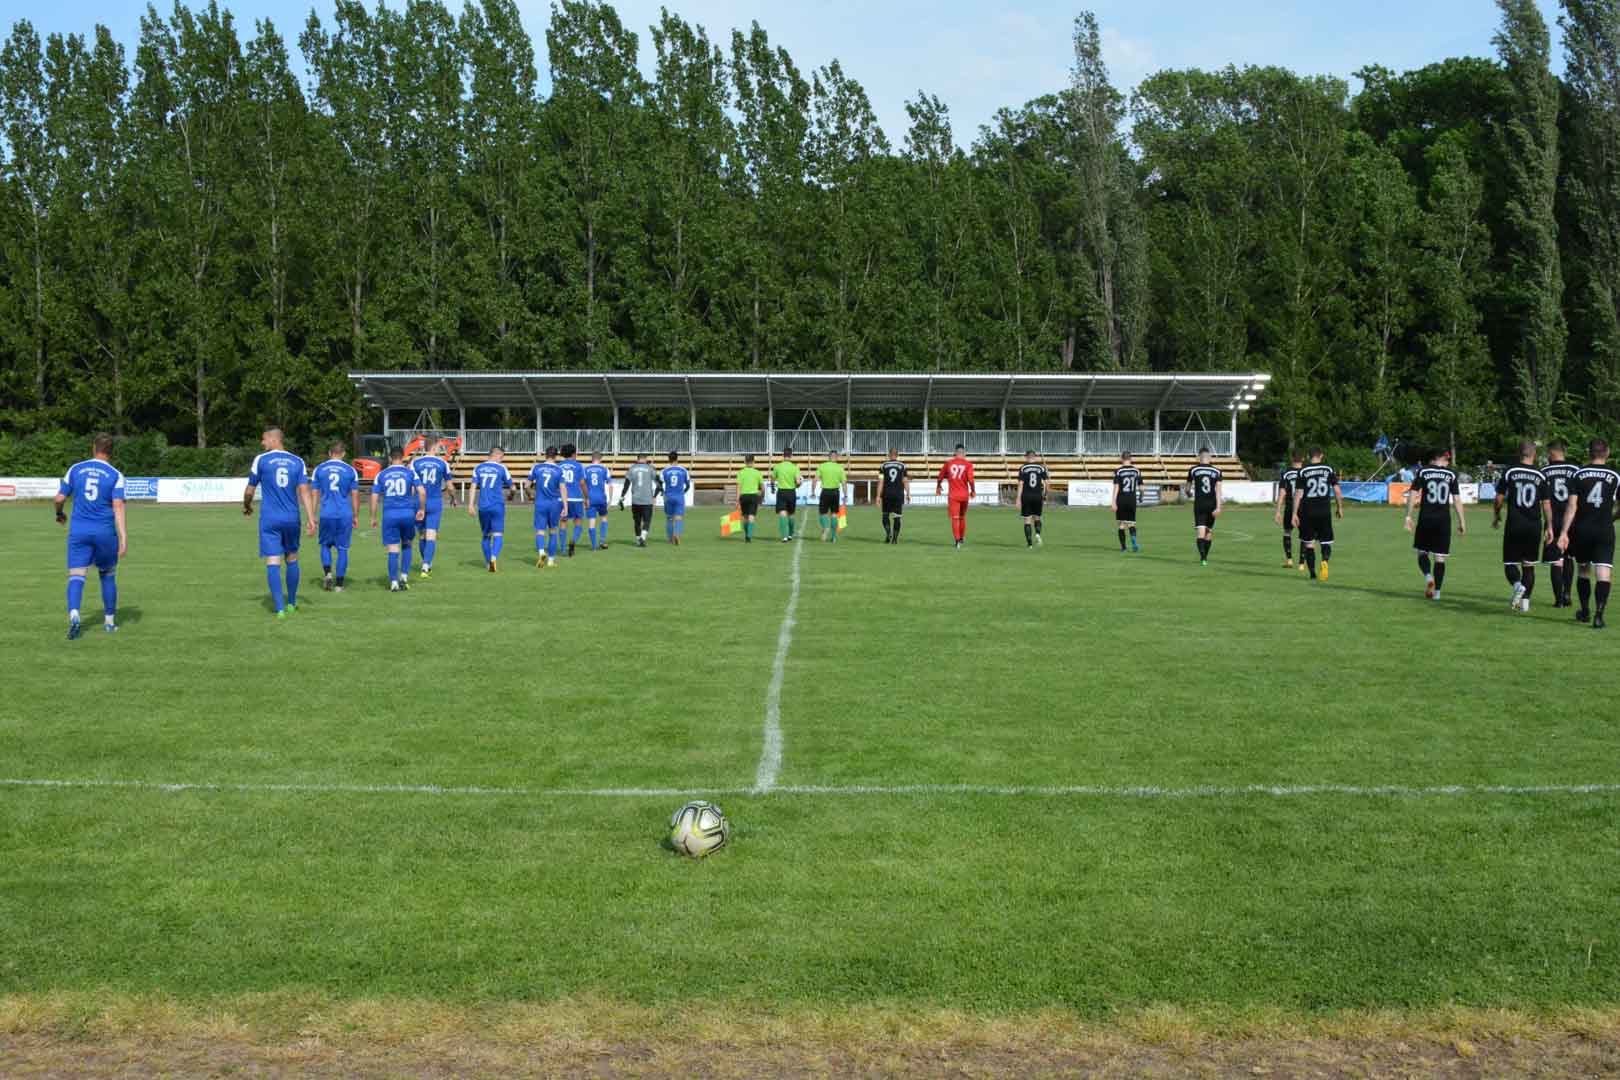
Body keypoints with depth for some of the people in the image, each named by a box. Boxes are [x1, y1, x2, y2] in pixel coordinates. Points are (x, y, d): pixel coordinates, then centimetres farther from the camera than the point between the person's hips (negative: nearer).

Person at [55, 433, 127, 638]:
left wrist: (59, 514, 26)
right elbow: (118, 507, -11)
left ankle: (73, 615, -28)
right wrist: (124, 539, -15)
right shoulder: (115, 475, -3)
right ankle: (109, 622, 22)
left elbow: (59, 498, 3)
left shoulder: (76, 469, 3)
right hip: (105, 532, 0)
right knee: (108, 575, 17)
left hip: (79, 531, 1)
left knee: (76, 577, -3)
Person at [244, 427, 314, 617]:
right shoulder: (298, 462, 4)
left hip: (269, 520, -3)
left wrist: (246, 507, 26)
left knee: (273, 562, -3)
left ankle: (280, 609, -10)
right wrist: (311, 518, -7)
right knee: (292, 559, 17)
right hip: (292, 519, 3)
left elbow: (250, 490, 6)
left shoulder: (261, 460, -2)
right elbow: (304, 491, -4)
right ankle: (291, 603, 28)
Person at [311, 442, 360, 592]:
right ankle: (339, 584, 5)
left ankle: (327, 573, -2)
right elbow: (355, 495, 5)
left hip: (326, 515, 1)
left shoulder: (319, 469, 5)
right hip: (345, 515, 0)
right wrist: (356, 516, 14)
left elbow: (315, 494, 6)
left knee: (325, 544, 19)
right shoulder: (350, 470, 3)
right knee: (342, 549, 5)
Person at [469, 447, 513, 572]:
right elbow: (511, 487, 8)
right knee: (498, 534, -5)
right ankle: (494, 557, -28)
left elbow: (473, 486, 2)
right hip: (497, 505, -3)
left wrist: (470, 504, 1)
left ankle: (488, 562, 20)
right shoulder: (502, 468, -1)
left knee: (486, 535, 15)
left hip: (482, 506, 4)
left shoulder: (479, 468, 8)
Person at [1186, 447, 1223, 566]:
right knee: (1209, 532, 15)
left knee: (1200, 532, -8)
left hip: (1199, 504, -2)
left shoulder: (1193, 470, 0)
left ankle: (1203, 558, -26)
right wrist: (1218, 507, -10)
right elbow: (1218, 490, -6)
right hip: (1212, 504, 2)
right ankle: (1205, 557, 23)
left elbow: (1188, 487, 12)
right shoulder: (1216, 471, 3)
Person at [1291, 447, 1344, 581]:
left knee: (1308, 543, 10)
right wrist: (1340, 507, 14)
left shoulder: (1303, 471, 0)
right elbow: (1337, 490, 1)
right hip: (1324, 511, 0)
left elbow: (1298, 494, -4)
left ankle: (1312, 574, 10)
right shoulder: (1328, 469, 2)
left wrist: (1294, 513, -2)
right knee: (1326, 542, 8)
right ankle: (1325, 560, -23)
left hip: (1307, 512, 0)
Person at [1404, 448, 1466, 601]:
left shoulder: (1423, 472, 1)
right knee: (1440, 557, 6)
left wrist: (1408, 516, -1)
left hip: (1426, 519, -1)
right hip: (1444, 520, 1)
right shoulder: (1451, 474, 3)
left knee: (1422, 551, 14)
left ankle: (1428, 576, -13)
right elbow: (1456, 499, 2)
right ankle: (1437, 591, 5)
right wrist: (1461, 522, 7)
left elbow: (1412, 494, -4)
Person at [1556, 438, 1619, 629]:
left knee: (1584, 570, 16)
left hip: (1582, 529, 1)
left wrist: (1564, 532, -9)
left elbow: (1572, 505, -7)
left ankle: (1585, 611, 26)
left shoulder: (1579, 475, 0)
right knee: (1603, 574, -5)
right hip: (1605, 530, -1)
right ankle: (1598, 614, -17)